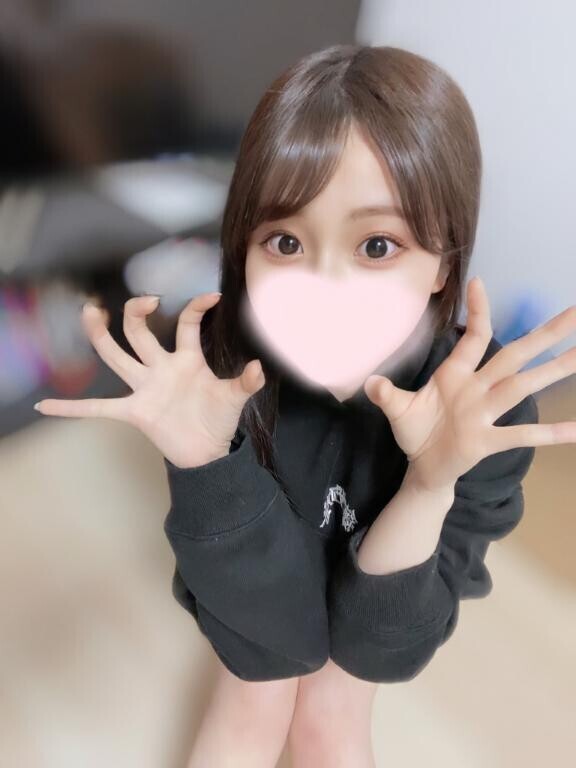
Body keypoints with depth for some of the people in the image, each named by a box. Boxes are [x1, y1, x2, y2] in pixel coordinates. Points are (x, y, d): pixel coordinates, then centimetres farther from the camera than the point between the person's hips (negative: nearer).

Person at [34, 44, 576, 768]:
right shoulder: (218, 365, -34)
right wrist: (206, 461, -46)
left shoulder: (486, 407, -33)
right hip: (258, 575, 0)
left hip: (393, 587, 1)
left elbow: (379, 642, -26)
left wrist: (431, 484, -44)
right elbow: (278, 638, -29)